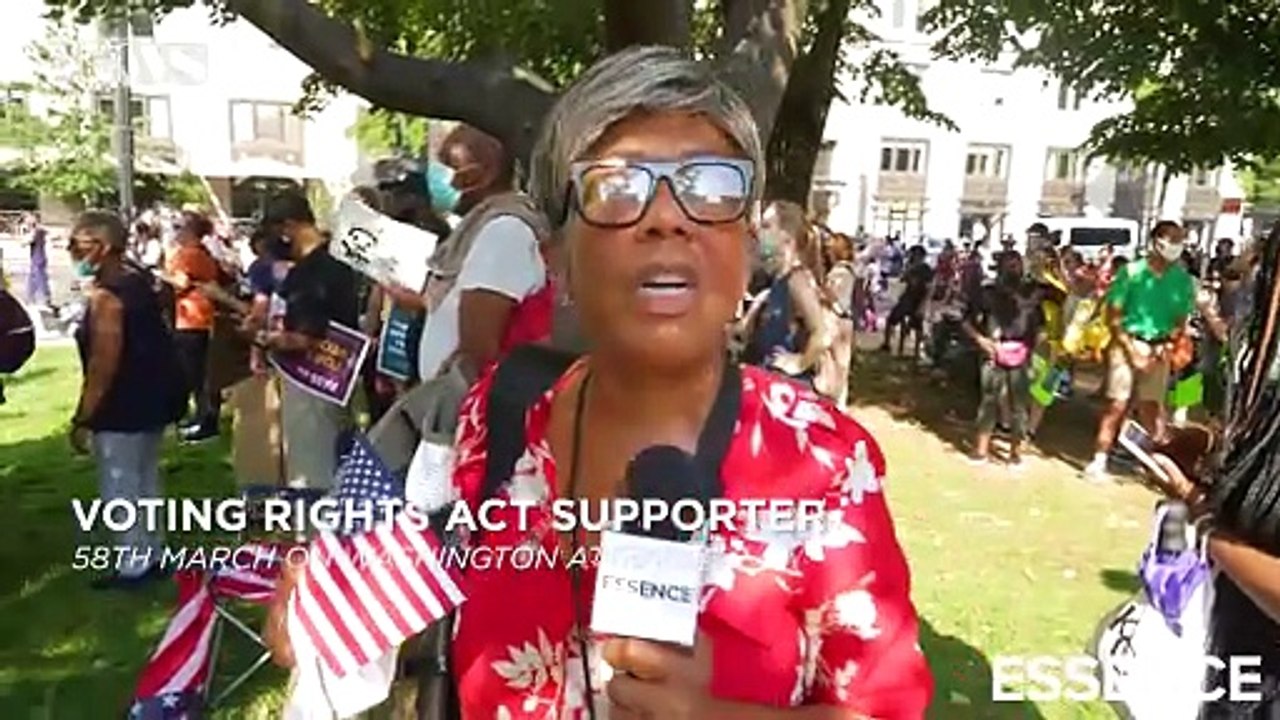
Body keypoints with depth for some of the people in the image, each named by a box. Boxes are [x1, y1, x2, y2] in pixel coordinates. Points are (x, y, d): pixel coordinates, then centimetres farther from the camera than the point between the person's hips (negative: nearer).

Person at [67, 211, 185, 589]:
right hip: (154, 393, 10)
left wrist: (82, 418, -19)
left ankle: (134, 566, 12)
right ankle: (150, 554, 31)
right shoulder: (138, 280, 8)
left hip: (125, 404, -10)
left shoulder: (105, 296, -20)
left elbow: (103, 365, -24)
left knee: (119, 488, 3)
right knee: (144, 480, 19)